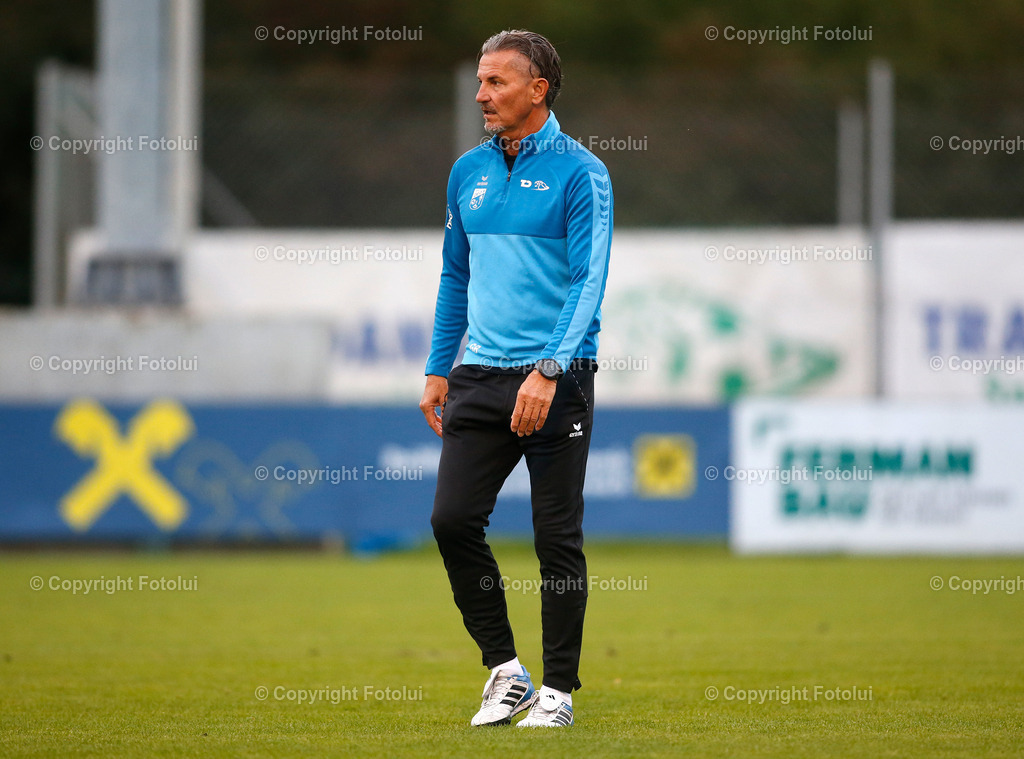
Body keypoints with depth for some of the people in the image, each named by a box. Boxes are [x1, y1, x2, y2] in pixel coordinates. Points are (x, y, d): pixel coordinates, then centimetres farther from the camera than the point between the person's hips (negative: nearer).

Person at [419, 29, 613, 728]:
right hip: (480, 376, 5)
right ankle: (505, 670, 9)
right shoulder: (468, 172, 12)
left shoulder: (580, 173, -7)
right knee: (453, 519, -5)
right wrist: (439, 369, 14)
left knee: (558, 538, -1)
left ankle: (558, 688, 10)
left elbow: (588, 281, -13)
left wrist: (548, 371, -23)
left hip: (557, 380, -5)